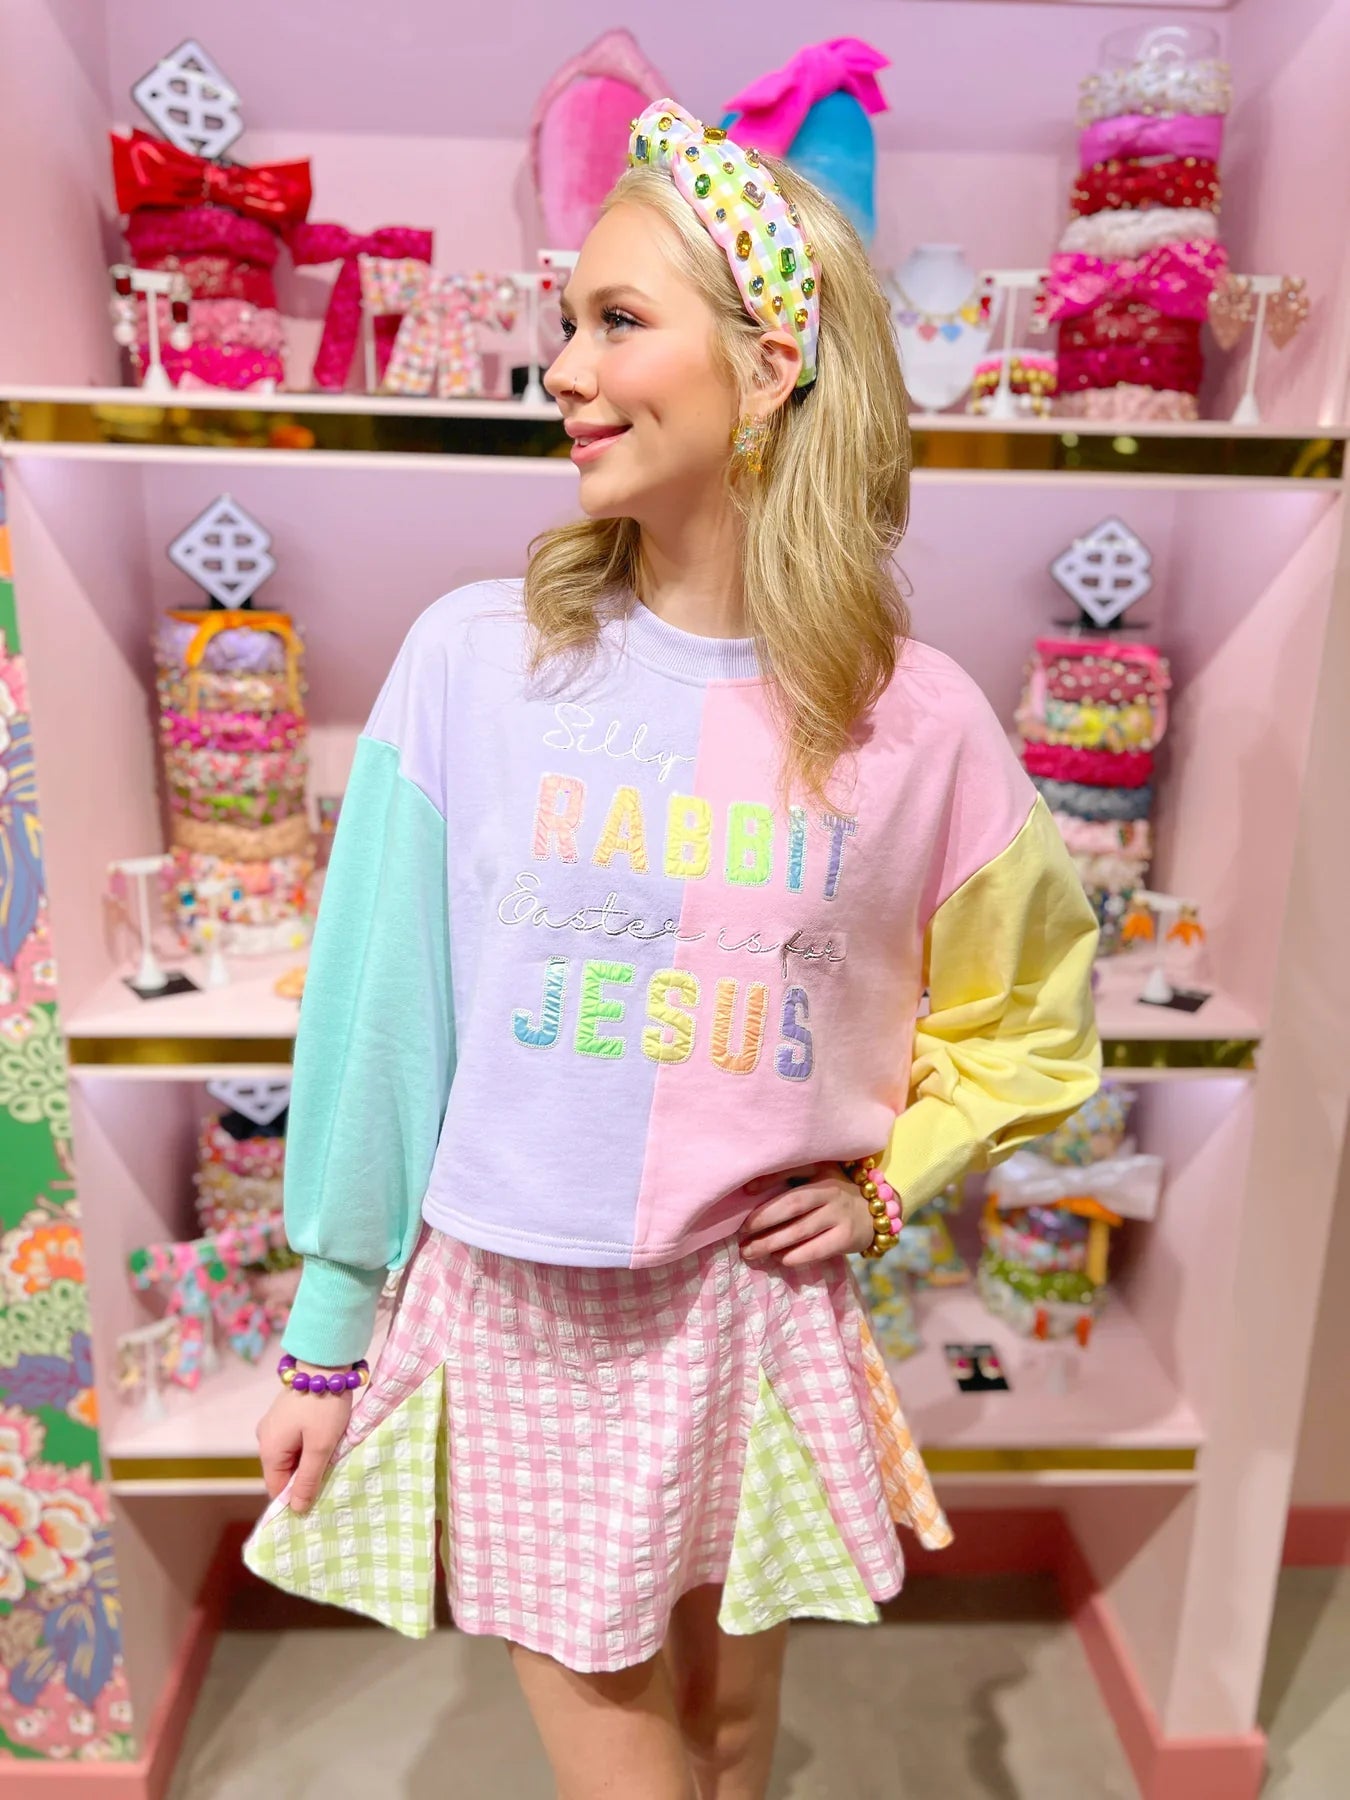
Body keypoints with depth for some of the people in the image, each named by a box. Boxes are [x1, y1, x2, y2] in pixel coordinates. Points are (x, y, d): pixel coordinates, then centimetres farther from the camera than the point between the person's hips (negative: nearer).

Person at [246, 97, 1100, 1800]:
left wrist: (888, 1179, -2)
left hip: (755, 1316, 1)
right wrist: (326, 1335, 1)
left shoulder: (917, 719, -9)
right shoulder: (473, 655, -11)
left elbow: (1027, 1006, 9)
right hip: (512, 1312, 0)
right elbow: (379, 1009, -5)